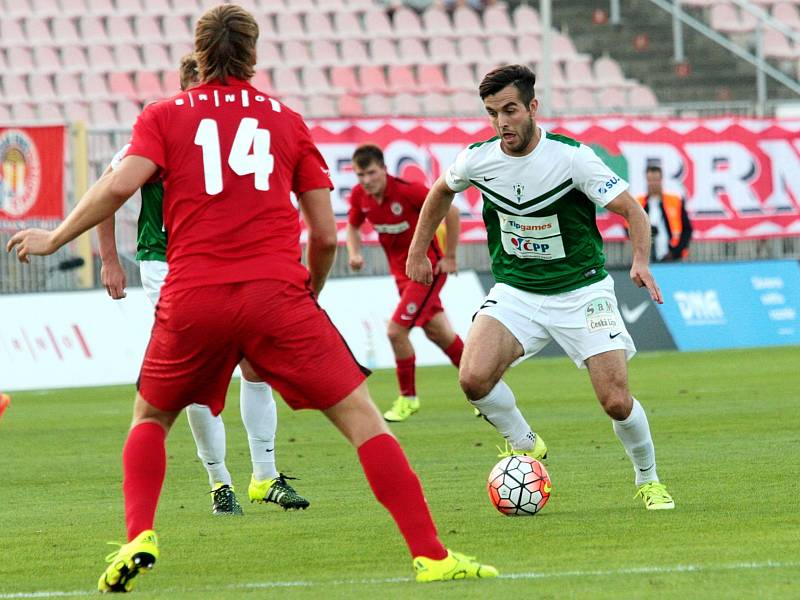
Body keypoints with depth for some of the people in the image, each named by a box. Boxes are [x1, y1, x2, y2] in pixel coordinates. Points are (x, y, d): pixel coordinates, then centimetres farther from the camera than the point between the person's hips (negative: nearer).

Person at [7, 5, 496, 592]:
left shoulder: (165, 115, 11)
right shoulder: (287, 119, 14)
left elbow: (119, 186, -5)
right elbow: (326, 235, 10)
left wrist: (55, 238, 8)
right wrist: (309, 295, 27)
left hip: (191, 301, 1)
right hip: (276, 294, -1)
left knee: (150, 419, 25)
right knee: (363, 419, 2)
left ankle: (138, 539, 5)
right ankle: (431, 555, -9)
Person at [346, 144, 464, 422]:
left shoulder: (408, 191, -24)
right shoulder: (359, 196, -5)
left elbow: (450, 211, -18)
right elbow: (353, 225, 15)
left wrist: (449, 257, -14)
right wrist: (354, 253, -6)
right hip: (401, 272, 7)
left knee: (396, 330, -15)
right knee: (438, 332, 14)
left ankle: (408, 398, 3)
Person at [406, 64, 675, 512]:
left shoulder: (572, 156, -18)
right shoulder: (477, 159, -7)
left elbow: (632, 210, -15)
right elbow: (441, 192, 16)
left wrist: (641, 261, -33)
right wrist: (418, 252, 19)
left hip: (582, 291, -2)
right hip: (516, 293, 2)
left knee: (617, 402, -11)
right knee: (474, 378, -23)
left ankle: (649, 480, 20)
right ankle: (523, 445, 6)